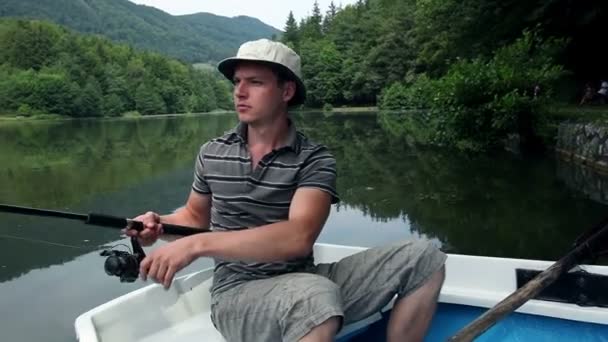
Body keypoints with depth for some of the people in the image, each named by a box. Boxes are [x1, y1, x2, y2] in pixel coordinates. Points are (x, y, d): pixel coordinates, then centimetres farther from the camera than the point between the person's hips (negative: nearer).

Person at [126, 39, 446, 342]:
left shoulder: (315, 159, -7)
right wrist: (161, 224, -3)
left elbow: (298, 237, -24)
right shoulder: (212, 154, 3)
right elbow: (195, 215, 20)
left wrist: (197, 244, -29)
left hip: (305, 283, 2)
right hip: (238, 292, -1)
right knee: (317, 296, -39)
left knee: (423, 258, -12)